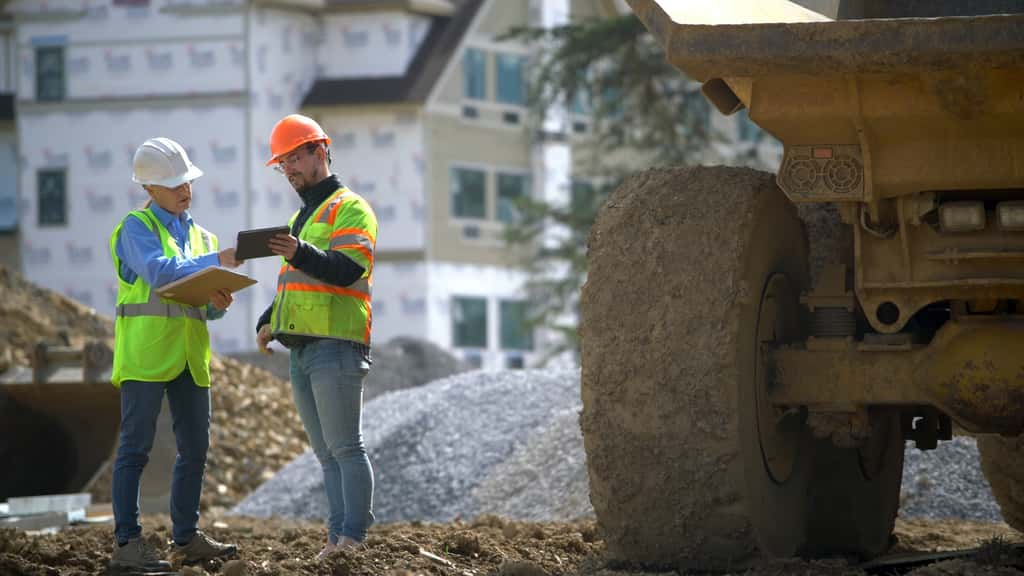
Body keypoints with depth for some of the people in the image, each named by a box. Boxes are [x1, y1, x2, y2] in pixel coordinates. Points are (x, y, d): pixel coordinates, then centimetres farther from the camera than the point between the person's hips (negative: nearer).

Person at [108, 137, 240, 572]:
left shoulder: (201, 237, 20)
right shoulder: (136, 227, 0)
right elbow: (157, 271, -19)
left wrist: (218, 301, -4)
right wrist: (216, 261, -21)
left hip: (190, 353, 7)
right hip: (145, 352, -7)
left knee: (195, 449, 8)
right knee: (136, 447, -7)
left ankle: (187, 537, 17)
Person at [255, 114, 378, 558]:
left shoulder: (350, 209, -4)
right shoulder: (301, 217, 25)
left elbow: (347, 270, -19)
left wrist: (300, 253, -35)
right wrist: (269, 322, 14)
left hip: (335, 345, -9)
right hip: (300, 350, 9)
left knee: (345, 446, -10)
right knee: (326, 453, 8)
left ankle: (354, 539, -10)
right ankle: (337, 538, 10)